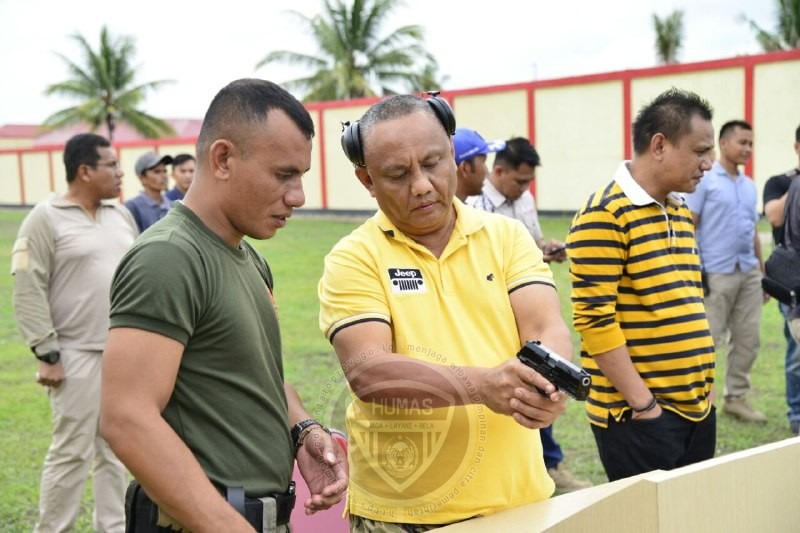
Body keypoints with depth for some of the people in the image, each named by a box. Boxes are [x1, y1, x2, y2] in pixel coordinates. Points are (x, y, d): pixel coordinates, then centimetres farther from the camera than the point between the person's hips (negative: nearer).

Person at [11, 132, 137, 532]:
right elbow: (28, 292, -12)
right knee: (71, 452, -1)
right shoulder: (46, 219, -8)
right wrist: (47, 354, -15)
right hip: (78, 357, -6)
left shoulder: (121, 215, 11)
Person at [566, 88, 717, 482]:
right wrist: (643, 402, -17)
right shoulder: (603, 216, -14)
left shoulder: (681, 213, 13)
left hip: (697, 407, 8)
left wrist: (705, 385, 14)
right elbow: (594, 319, -18)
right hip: (638, 415, -8)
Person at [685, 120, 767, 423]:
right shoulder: (705, 180, -5)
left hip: (748, 273, 7)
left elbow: (753, 231, 18)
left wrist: (762, 272, 16)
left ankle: (736, 397, 20)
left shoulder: (749, 185, 15)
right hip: (716, 274, -7)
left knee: (748, 339, 8)